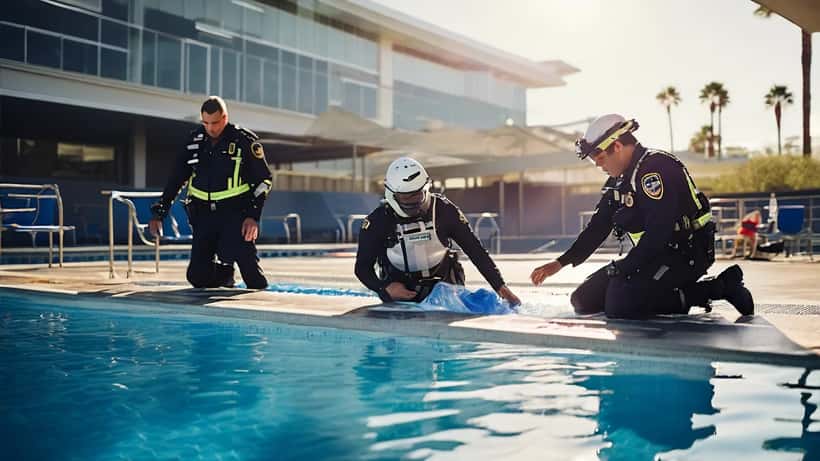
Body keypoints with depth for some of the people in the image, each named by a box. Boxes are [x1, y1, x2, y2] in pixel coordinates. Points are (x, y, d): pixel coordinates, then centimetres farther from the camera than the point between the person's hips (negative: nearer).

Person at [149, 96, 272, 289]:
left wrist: (253, 216, -10)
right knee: (198, 278, -2)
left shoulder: (245, 140, -4)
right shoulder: (194, 141, 8)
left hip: (235, 211, -4)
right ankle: (224, 274, 29)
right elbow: (175, 179, 14)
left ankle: (259, 288, 7)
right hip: (203, 213, 4)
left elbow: (263, 179, -1)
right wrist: (159, 213, 8)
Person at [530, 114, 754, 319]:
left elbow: (659, 231, -26)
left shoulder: (656, 167, -18)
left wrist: (623, 268, -21)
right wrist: (561, 262, 7)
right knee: (584, 299, 2)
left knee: (619, 306, -25)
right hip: (654, 255, 10)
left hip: (685, 254, -10)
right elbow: (598, 226, 15)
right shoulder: (619, 180, 12)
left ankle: (719, 287, -11)